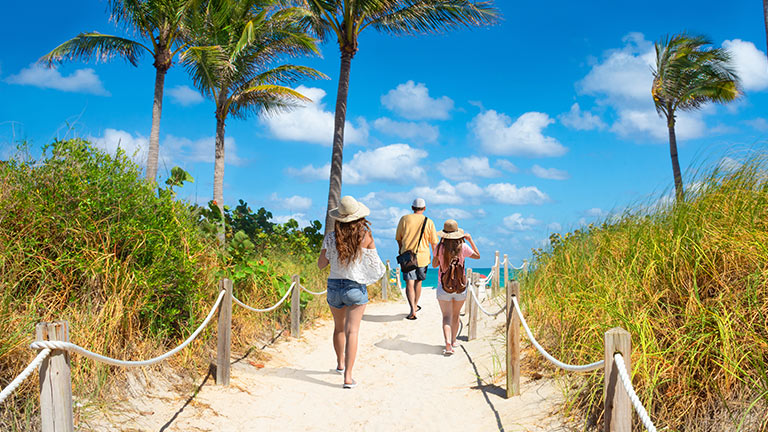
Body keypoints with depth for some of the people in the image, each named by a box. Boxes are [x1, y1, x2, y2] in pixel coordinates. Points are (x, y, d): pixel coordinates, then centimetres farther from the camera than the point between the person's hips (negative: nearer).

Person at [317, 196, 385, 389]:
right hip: (356, 287, -2)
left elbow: (321, 264, -2)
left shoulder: (331, 237, -8)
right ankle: (348, 377, -10)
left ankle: (340, 363, 42)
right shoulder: (365, 235, -11)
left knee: (339, 327, 22)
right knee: (352, 331, -3)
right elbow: (373, 261, 2)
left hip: (334, 286, 3)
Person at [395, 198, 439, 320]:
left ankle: (412, 310, -20)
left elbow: (398, 238, 6)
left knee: (409, 283, -5)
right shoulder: (429, 222, -1)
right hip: (423, 256, 1)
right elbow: (434, 242, 1)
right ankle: (415, 306, 33)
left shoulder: (404, 219, -2)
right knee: (418, 282, 19)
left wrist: (401, 250, 24)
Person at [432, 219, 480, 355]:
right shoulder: (463, 247, -10)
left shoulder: (440, 247, -11)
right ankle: (453, 341, 34)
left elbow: (434, 264, 4)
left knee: (446, 316, -2)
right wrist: (470, 239, 11)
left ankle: (448, 344, -20)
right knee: (456, 315, 19)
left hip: (443, 286, -1)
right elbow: (477, 256, 8)